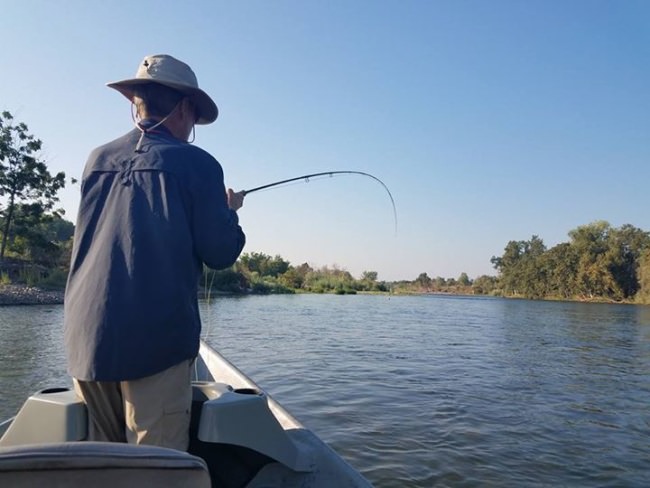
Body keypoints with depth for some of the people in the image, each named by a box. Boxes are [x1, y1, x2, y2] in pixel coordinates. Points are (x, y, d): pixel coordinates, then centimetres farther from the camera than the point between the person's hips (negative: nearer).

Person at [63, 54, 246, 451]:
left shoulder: (97, 160, 11)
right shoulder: (195, 162, -5)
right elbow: (221, 253, -7)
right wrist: (229, 210, 13)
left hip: (85, 339, 6)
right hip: (155, 340, -5)